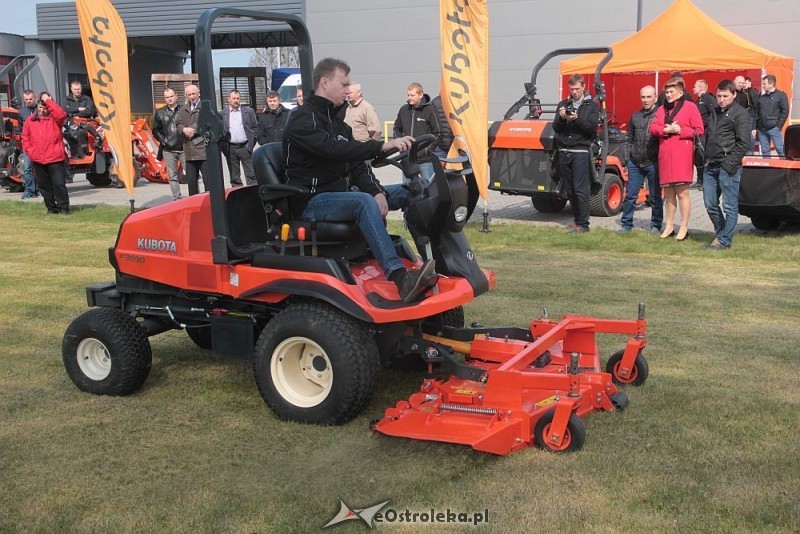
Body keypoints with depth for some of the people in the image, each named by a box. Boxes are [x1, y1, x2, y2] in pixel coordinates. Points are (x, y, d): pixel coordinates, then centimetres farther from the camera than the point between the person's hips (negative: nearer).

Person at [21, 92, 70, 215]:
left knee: (59, 184, -6)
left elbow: (61, 114, -25)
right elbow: (25, 138, 14)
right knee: (44, 186, 10)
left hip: (55, 158, -5)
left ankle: (63, 208, 1)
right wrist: (30, 151, 0)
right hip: (37, 160, 5)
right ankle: (51, 208, 20)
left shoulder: (54, 118, -1)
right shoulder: (30, 120, 11)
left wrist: (49, 101, -18)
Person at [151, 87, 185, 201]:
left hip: (183, 148, -2)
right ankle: (177, 198, 10)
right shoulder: (159, 112, 10)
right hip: (168, 150, 2)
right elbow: (155, 130, 11)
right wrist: (163, 140, -1)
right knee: (173, 176, 4)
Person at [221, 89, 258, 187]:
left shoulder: (249, 111, 6)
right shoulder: (223, 114, 6)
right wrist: (223, 146, -3)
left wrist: (251, 143, -1)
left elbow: (255, 127, 7)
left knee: (251, 175, -2)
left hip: (245, 147, -1)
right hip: (230, 148, 1)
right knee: (234, 177, 6)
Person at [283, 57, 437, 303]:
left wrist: (377, 191, -9)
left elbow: (356, 164, 10)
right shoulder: (303, 120, -10)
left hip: (340, 192, 9)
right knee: (364, 202, -37)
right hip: (313, 201, -9)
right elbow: (333, 150, -29)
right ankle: (400, 278, -48)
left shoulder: (337, 122, 18)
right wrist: (382, 146, -35)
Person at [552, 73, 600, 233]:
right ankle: (577, 219, 21)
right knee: (569, 190, 9)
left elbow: (592, 127, -7)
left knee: (580, 189, -9)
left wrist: (577, 119, -20)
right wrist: (561, 118, -13)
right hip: (564, 151, 5)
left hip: (580, 151, -4)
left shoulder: (592, 106, 5)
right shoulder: (563, 104, 15)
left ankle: (583, 224, -6)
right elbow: (555, 128, 7)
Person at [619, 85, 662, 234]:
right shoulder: (635, 116, 12)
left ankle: (656, 226, 15)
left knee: (655, 197, 5)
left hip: (653, 163, -4)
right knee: (630, 195, 6)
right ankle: (626, 224, 15)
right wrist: (628, 158, 10)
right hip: (635, 163, 4)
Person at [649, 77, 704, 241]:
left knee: (682, 192, -6)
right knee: (668, 193, 9)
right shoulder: (662, 109, 19)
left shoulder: (690, 107, 3)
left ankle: (684, 228, 0)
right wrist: (665, 130, -10)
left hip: (682, 155, -5)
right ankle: (669, 226, 16)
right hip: (665, 155, 5)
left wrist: (680, 130, -13)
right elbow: (653, 128, 8)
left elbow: (699, 130, -3)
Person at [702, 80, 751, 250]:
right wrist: (706, 159, 14)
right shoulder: (715, 113, 19)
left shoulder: (740, 113, -4)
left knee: (730, 205, -2)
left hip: (728, 167, -8)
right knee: (710, 204, 9)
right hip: (711, 166, 8)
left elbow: (743, 143, -11)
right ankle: (721, 234, 23)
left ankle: (725, 240, 2)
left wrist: (730, 164, -15)